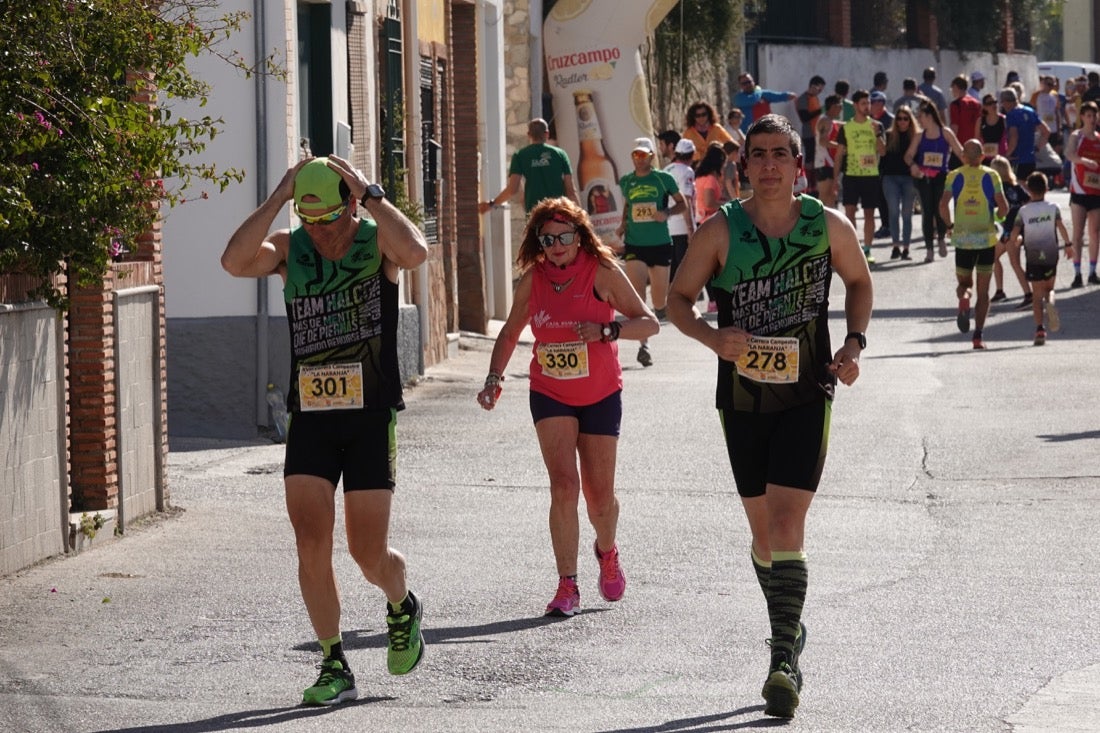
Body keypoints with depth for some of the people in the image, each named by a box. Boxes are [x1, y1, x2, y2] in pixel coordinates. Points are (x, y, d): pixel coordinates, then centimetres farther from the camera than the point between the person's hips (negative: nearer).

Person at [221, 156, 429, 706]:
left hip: (372, 418, -3)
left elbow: (416, 252, -29)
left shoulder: (379, 241, -5)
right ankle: (334, 668, 5)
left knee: (368, 553, 0)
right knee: (311, 546, -6)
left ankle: (402, 609, 34)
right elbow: (235, 261, -18)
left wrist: (369, 194, -23)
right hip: (309, 418, 3)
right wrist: (278, 198, -17)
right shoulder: (289, 249, 2)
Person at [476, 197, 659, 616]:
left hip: (601, 396, -1)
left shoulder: (602, 272, -12)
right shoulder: (533, 279, -3)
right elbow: (511, 332, 10)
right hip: (550, 396, 1)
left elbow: (648, 323, -9)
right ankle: (567, 587, -13)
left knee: (599, 494, 6)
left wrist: (606, 330, -26)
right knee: (563, 485, -15)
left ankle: (607, 551, 40)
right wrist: (494, 379, -3)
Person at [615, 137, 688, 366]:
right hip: (635, 245, 1)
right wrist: (623, 224, 6)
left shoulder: (663, 179, -1)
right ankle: (644, 345, -16)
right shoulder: (626, 182, 6)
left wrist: (667, 213, -12)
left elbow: (682, 203, 7)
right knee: (637, 296, -15)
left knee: (659, 301, 8)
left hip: (661, 244, -1)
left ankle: (659, 307, 46)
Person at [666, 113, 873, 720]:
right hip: (742, 397, 2)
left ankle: (784, 660, -14)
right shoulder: (721, 231, -6)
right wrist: (711, 336, -17)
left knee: (786, 522, -14)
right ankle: (789, 630, 35)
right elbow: (679, 298, 3)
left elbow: (859, 282, 15)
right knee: (762, 529, 12)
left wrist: (855, 342, -1)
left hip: (807, 396, -2)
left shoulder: (828, 227, -4)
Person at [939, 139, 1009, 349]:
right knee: (983, 291, 8)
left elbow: (943, 204, -12)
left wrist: (949, 225, 5)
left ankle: (964, 298, -19)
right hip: (987, 238, 0)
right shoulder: (991, 176, 0)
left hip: (962, 239, 0)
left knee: (964, 283, 17)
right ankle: (978, 336, -1)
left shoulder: (955, 176, 1)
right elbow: (1003, 208, -6)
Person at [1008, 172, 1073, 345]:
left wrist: (1015, 242, 17)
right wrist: (1068, 244, -1)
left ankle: (1039, 329, -8)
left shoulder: (1024, 211, -1)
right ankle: (1050, 303, -18)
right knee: (1049, 288, 18)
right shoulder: (1053, 207, 0)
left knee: (1037, 294, 5)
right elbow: (1061, 226, -11)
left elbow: (1014, 232, -5)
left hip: (1033, 257, 0)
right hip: (1051, 255, 0)